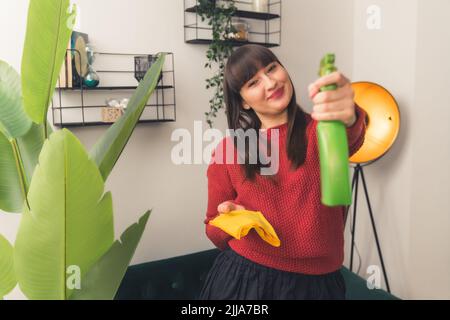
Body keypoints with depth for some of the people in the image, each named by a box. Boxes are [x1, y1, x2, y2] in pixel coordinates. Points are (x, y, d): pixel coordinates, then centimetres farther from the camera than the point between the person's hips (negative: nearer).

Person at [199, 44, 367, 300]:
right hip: (243, 279, 1)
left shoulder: (320, 131, -4)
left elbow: (349, 139, -29)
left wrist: (348, 118, -51)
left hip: (315, 284, 0)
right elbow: (215, 230, 6)